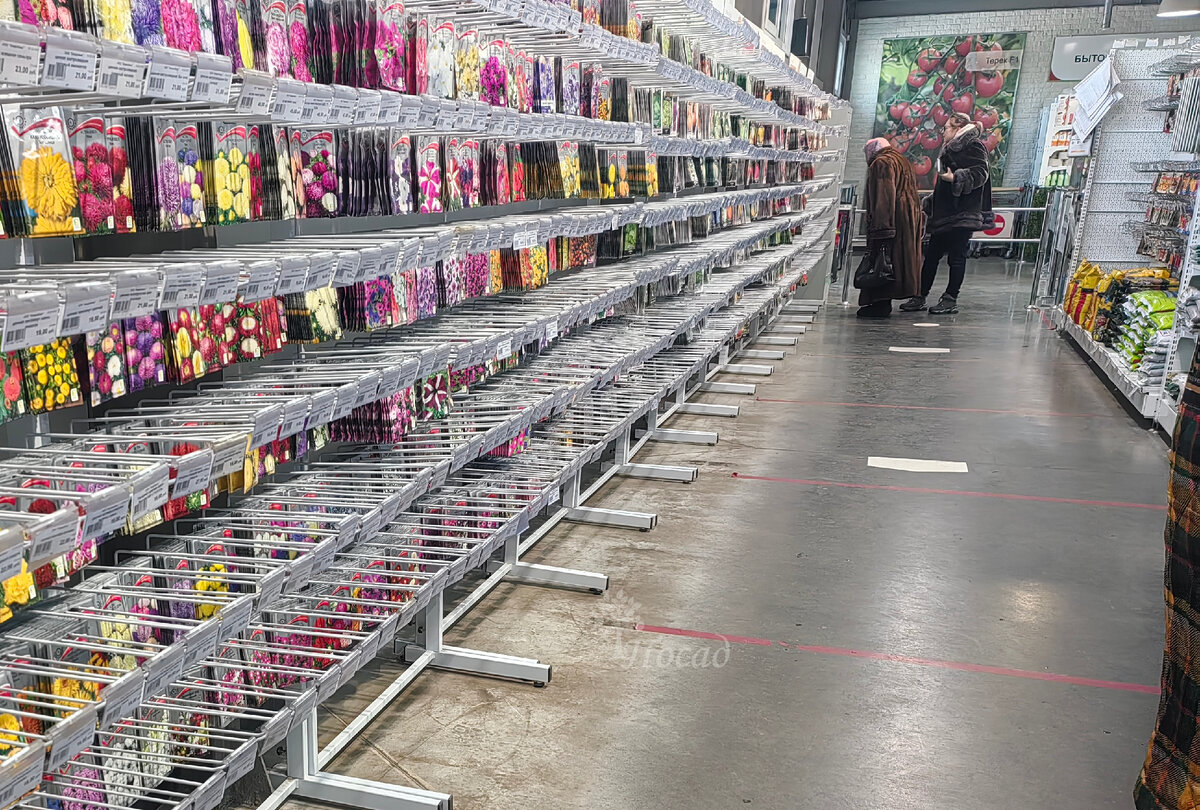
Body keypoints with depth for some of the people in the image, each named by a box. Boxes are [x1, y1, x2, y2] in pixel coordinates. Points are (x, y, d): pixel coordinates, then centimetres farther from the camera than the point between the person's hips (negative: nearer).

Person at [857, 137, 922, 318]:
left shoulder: (881, 163, -8)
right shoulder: (903, 161, 23)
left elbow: (882, 199, -19)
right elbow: (912, 194, 23)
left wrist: (880, 228, -23)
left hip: (890, 220, -10)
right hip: (910, 220, 10)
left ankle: (880, 303, -11)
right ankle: (884, 302, 15)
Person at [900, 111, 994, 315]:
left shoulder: (973, 146, -5)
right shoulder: (952, 149, 24)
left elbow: (980, 173, -18)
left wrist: (955, 178, -26)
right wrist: (930, 203, 28)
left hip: (962, 215, -9)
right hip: (945, 214, 10)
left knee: (956, 256, -4)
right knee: (931, 255, 7)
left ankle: (950, 300, 1)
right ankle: (920, 296, 11)